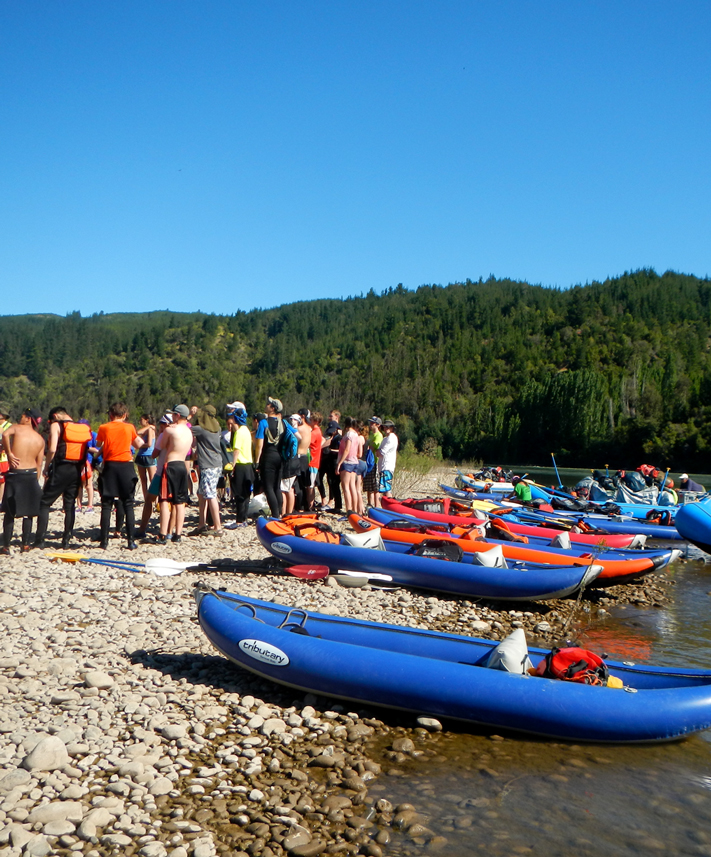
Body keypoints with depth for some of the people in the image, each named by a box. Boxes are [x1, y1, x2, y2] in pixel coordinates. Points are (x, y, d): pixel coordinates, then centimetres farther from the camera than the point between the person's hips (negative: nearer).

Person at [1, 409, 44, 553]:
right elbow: (39, 464, 7)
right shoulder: (40, 439, 8)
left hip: (15, 474, -3)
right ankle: (26, 545, 13)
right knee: (28, 513, 12)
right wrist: (36, 481, 12)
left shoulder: (17, 428, -2)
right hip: (31, 475, 3)